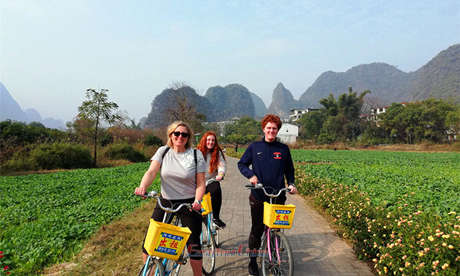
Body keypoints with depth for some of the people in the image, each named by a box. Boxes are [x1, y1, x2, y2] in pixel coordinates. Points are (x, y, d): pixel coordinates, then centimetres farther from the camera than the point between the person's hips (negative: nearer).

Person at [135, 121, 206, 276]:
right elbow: (151, 172, -12)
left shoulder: (196, 154, -4)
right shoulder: (163, 151, 1)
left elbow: (201, 183, -6)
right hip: (165, 201, 2)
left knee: (193, 244, 0)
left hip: (188, 204, -2)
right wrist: (142, 187, -31)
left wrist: (197, 201, -23)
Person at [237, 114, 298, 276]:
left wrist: (291, 184, -2)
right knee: (257, 229, 8)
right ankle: (253, 261, 24)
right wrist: (250, 175, -10)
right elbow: (242, 164, 8)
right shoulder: (254, 147, 1)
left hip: (278, 196, 1)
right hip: (258, 196, -1)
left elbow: (289, 170, 14)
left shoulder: (283, 149, 5)